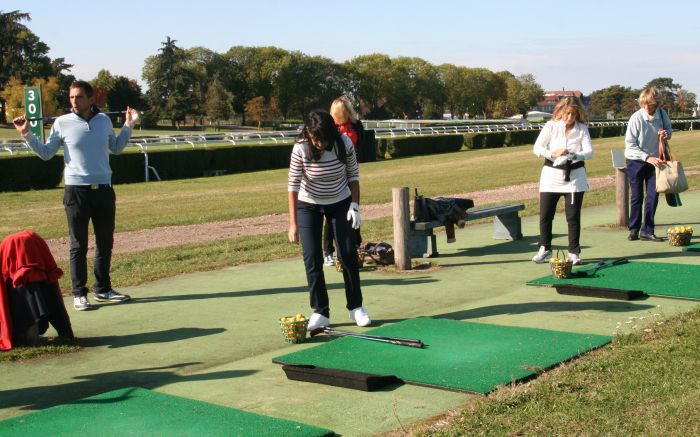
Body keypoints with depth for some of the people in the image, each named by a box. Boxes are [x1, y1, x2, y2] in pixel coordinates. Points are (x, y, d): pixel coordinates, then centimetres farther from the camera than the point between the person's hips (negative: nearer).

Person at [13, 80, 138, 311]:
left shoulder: (104, 120, 5)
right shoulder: (62, 123, -3)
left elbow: (116, 148, 19)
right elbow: (46, 153, 5)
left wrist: (129, 125, 11)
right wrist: (27, 134, -5)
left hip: (104, 189, 4)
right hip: (76, 190, -3)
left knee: (105, 242, 11)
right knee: (79, 245, 1)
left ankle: (103, 289, 23)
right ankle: (79, 293, 8)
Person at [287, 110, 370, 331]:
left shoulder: (344, 144, -21)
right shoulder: (301, 149, -26)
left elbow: (353, 175, -5)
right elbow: (293, 186, -22)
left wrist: (354, 205, -11)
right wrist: (293, 224, -25)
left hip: (340, 203, 1)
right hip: (309, 205, -1)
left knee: (348, 254, 0)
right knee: (312, 258, -5)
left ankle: (356, 307, 15)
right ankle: (320, 312, 3)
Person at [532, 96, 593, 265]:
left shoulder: (582, 129, 1)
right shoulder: (551, 126, -2)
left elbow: (589, 152, -7)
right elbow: (537, 148, -8)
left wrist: (575, 155, -27)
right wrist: (553, 153, -26)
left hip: (574, 176, 0)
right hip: (551, 174, 0)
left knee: (573, 216, 1)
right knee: (545, 214, 2)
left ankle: (574, 252, 12)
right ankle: (544, 248, 20)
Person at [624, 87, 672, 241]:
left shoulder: (662, 114, -9)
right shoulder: (636, 118, -20)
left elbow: (668, 129, 12)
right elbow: (630, 146, -17)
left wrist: (666, 134, -13)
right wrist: (647, 157, -27)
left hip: (654, 160, 3)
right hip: (636, 161, -3)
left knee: (653, 196, 1)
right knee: (637, 197, 6)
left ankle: (647, 231, 10)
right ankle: (634, 229, 20)